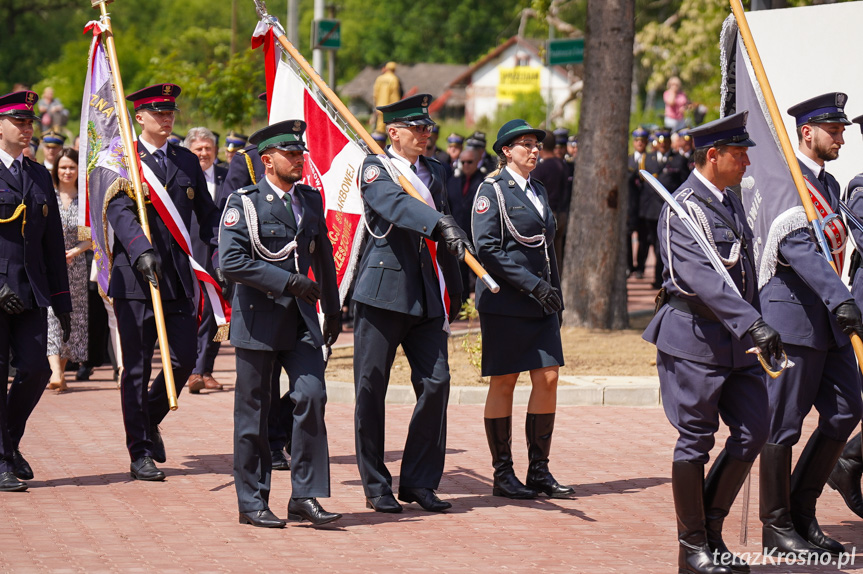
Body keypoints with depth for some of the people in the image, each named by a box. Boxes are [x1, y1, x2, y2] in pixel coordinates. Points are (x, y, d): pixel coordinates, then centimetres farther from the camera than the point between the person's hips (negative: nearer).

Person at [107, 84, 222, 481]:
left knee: (185, 358, 2)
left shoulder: (187, 161, 14)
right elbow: (120, 210, -15)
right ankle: (141, 453, 6)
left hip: (179, 275, 4)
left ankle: (149, 420, 28)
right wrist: (141, 251, -30)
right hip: (134, 276, -4)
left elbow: (207, 213, 14)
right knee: (137, 367, -1)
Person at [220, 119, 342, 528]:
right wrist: (287, 282, -21)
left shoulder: (311, 200, 11)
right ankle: (252, 502, 13)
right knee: (254, 411, 3)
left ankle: (305, 497, -3)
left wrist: (332, 310, 21)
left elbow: (324, 257, 21)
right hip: (258, 318, -4)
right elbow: (231, 261, -18)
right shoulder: (244, 203, -7)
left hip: (301, 319, 4)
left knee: (312, 395, -9)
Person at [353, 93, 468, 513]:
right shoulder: (375, 169, -4)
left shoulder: (435, 172, 16)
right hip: (384, 290, -5)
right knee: (372, 389, 0)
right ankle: (376, 486, 10)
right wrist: (441, 224, -40)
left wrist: (453, 291, 19)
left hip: (427, 296, 5)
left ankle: (420, 482, 8)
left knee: (436, 383, -3)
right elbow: (396, 206, -25)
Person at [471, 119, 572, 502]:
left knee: (548, 379, 1)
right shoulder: (493, 189, -7)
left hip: (541, 302, 7)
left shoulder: (538, 190, 16)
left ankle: (539, 471, 9)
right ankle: (503, 475, 5)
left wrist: (556, 293, 15)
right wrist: (531, 284, -18)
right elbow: (486, 248, -15)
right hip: (505, 302, -7)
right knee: (503, 384, -1)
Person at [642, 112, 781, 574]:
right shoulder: (684, 209, -16)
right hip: (695, 339, -8)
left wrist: (753, 324, 20)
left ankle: (711, 529, 17)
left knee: (754, 430, 3)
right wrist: (753, 325, -35)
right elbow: (703, 279, -27)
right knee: (696, 441, -1)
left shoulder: (729, 202, 14)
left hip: (737, 343, 8)